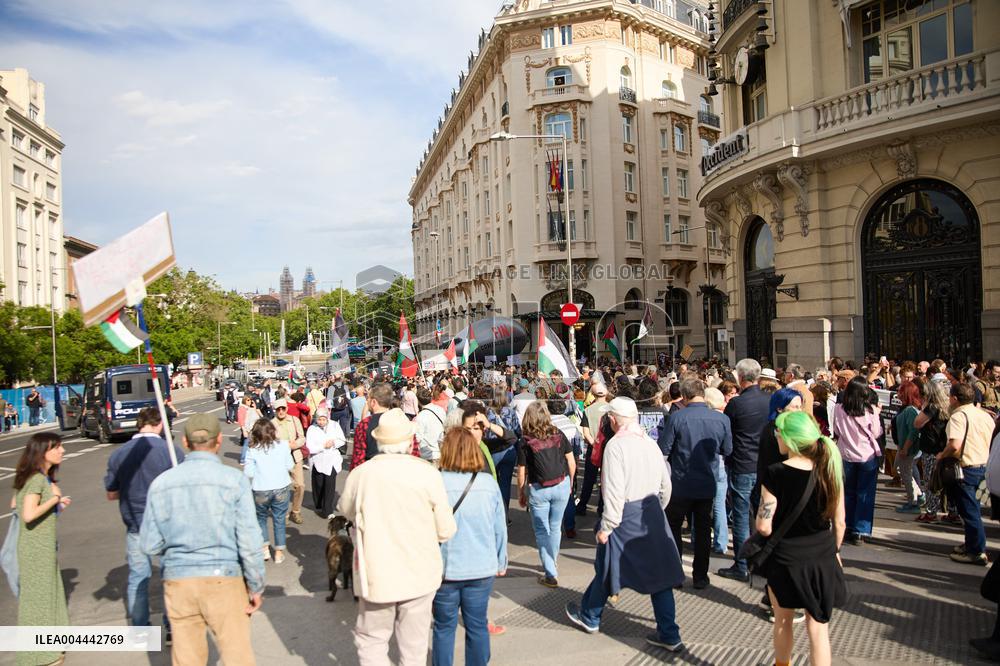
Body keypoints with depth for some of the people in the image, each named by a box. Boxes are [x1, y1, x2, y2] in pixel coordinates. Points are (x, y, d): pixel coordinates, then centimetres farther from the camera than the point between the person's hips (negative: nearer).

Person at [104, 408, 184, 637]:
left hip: (135, 525, 3)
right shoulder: (171, 451, -15)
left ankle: (140, 630, 25)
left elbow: (111, 494, 6)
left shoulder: (118, 455, -4)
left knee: (137, 577, 15)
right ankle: (172, 627, 20)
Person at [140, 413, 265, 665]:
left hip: (177, 581, 3)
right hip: (223, 579, -3)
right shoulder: (234, 479, -10)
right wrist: (256, 587, 1)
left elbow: (149, 545, 3)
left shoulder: (161, 483, -1)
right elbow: (249, 542, -11)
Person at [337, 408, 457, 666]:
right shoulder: (428, 474, -14)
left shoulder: (360, 474, -12)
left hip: (376, 575, 0)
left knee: (371, 641, 17)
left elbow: (346, 510, 9)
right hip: (420, 574, 0)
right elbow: (446, 531, -8)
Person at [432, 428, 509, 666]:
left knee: (444, 627, 14)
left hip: (445, 569, -2)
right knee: (477, 626, 15)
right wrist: (501, 563, 16)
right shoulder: (488, 483, -7)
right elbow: (500, 528, 1)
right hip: (482, 569, 2)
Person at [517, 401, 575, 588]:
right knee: (555, 527, 20)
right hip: (561, 486, 3)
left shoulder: (526, 443, -9)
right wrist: (569, 482, 15)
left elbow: (522, 473, -5)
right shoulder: (559, 435, -4)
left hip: (538, 490, -3)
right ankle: (552, 564, 38)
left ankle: (551, 574, 9)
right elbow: (572, 463, 1)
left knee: (542, 531, 10)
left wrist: (520, 493, 8)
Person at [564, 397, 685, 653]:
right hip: (652, 512, 6)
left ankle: (589, 617, 34)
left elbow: (614, 491, -20)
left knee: (607, 568, 14)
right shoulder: (650, 442, 4)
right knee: (659, 572, 10)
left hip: (626, 515, -6)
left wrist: (606, 526, -13)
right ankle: (669, 635, 16)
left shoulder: (615, 444, -16)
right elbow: (665, 484, 10)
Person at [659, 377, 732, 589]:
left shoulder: (677, 418, -18)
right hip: (708, 484, 2)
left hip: (681, 484, -2)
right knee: (703, 530, 15)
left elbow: (663, 450, -13)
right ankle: (700, 576, 21)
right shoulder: (721, 419, -9)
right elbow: (727, 450, 4)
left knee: (673, 528, 15)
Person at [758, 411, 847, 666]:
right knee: (818, 627, 11)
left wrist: (759, 515, 3)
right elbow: (840, 523, 0)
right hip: (823, 559, 2)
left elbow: (764, 527, -18)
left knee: (783, 621, 20)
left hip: (785, 559, -2)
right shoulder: (829, 470, -8)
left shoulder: (775, 474, -19)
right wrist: (834, 550, 16)